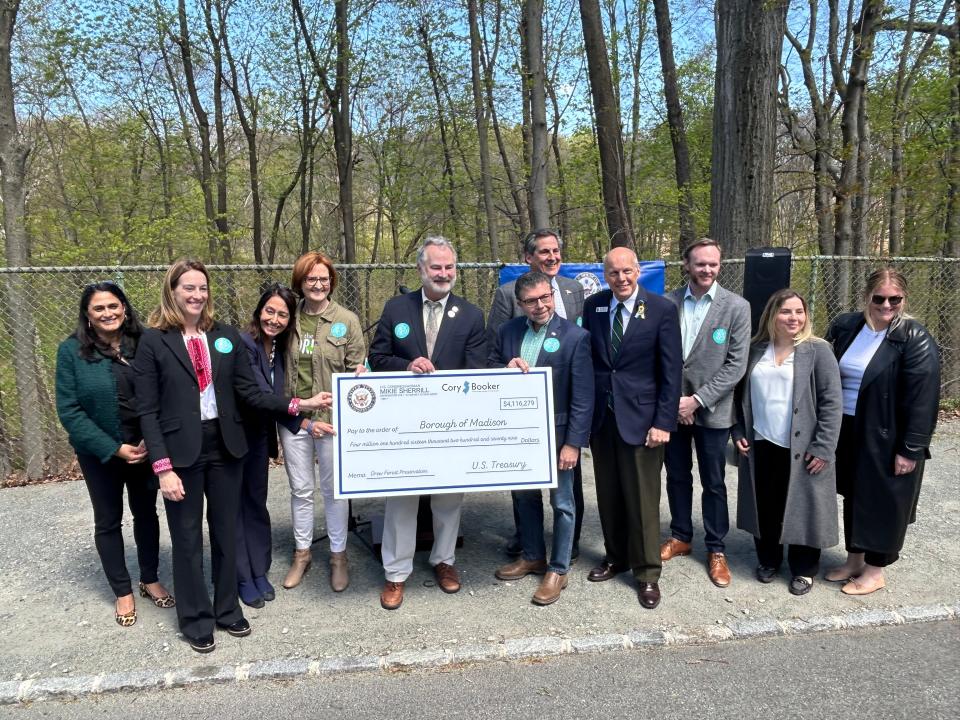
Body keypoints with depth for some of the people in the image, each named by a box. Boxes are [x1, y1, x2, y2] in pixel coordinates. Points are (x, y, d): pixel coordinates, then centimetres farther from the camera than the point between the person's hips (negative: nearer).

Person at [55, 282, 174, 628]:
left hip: (144, 448, 2)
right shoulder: (72, 350, -10)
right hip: (100, 453, -2)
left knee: (146, 513, 15)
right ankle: (123, 592, 27)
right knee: (108, 520, 12)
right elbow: (69, 410, -12)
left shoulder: (143, 344, -4)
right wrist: (114, 449, -18)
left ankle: (150, 580, 33)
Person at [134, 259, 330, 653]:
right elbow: (148, 411, -8)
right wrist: (163, 467, -14)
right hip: (182, 452, -3)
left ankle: (227, 609, 34)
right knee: (187, 538, 10)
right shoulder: (153, 341, -6)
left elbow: (249, 392, 2)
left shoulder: (227, 337, 3)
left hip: (224, 447, 3)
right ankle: (195, 619, 29)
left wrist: (298, 404, -9)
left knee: (226, 532, 15)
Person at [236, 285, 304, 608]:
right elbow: (259, 395, -27)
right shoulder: (244, 343, -20)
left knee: (257, 502, 15)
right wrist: (300, 419, -32)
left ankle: (259, 571, 28)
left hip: (260, 434, 7)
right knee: (237, 503, 5)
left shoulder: (278, 346, 3)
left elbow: (272, 394, 7)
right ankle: (243, 577, 19)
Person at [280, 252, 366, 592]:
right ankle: (302, 552, 31)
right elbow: (280, 368, 6)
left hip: (333, 418, -2)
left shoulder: (347, 320, -2)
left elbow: (357, 369, 0)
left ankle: (338, 555, 26)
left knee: (334, 488, 9)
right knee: (300, 489, 13)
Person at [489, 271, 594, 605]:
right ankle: (533, 556, 40)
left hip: (557, 434, -5)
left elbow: (583, 397, -14)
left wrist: (573, 443, -17)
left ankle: (558, 569, 25)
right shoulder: (507, 331, -1)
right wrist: (505, 368, -16)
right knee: (525, 497, 20)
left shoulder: (575, 337, -14)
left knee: (562, 503, 9)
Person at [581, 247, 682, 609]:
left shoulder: (662, 309, -7)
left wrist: (663, 422, -12)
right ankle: (616, 556, 33)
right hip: (600, 415, 4)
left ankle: (647, 572, 19)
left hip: (640, 416, -4)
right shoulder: (593, 305, 4)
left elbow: (671, 370, -8)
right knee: (608, 495, 14)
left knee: (643, 498, 4)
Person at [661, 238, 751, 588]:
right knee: (677, 476, 15)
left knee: (713, 483, 9)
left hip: (711, 410, -2)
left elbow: (736, 365, -9)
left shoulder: (737, 307, -6)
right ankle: (680, 536, 34)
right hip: (671, 407, 2)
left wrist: (698, 400, -15)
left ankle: (716, 549, 25)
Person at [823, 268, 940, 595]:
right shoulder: (844, 327, 1)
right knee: (854, 498, 17)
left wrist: (910, 449, -17)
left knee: (883, 503, 8)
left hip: (888, 439, -5)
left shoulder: (915, 339, -14)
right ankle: (853, 560, 33)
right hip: (849, 432, 5)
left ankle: (874, 571, 24)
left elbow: (923, 399, -16)